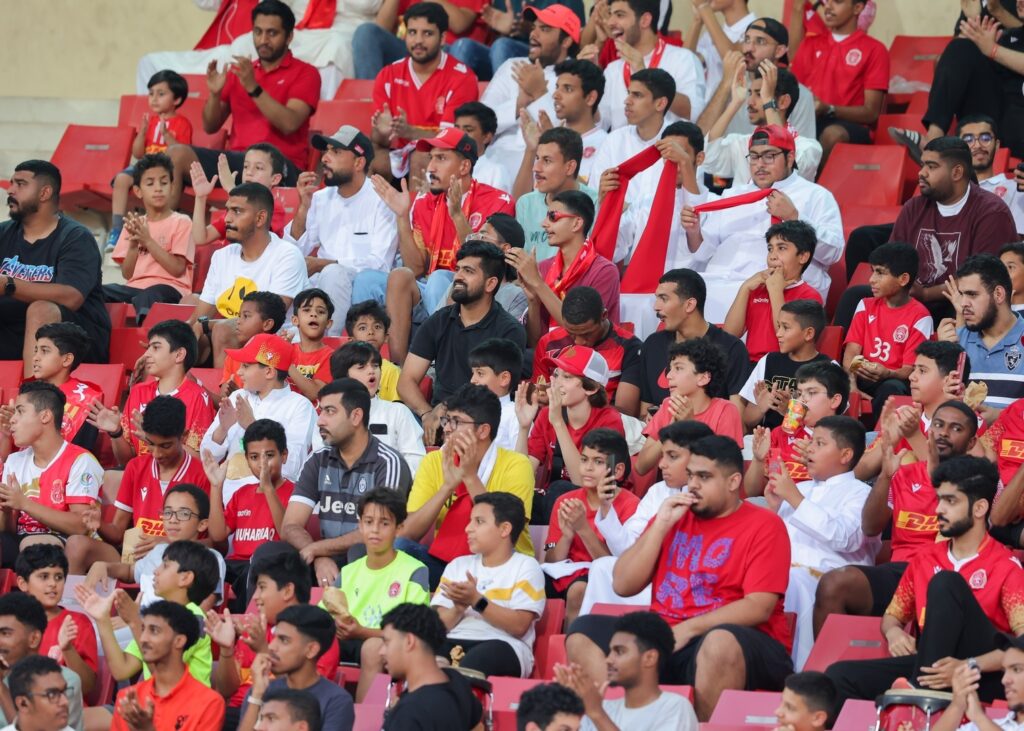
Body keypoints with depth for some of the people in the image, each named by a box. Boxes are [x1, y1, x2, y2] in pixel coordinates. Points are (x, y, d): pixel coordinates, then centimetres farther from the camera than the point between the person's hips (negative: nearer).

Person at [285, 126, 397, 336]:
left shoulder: (380, 200, -6)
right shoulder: (321, 199, 13)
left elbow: (380, 264, -15)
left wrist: (321, 264, -18)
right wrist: (304, 206, -3)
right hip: (322, 283, 5)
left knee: (333, 273, -35)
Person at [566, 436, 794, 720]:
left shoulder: (764, 525, 1)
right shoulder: (675, 516, 17)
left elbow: (759, 607, -11)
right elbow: (623, 586, 11)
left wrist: (689, 628, -19)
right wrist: (661, 526, 1)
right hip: (662, 638, 5)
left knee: (721, 642, -40)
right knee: (584, 633, -14)